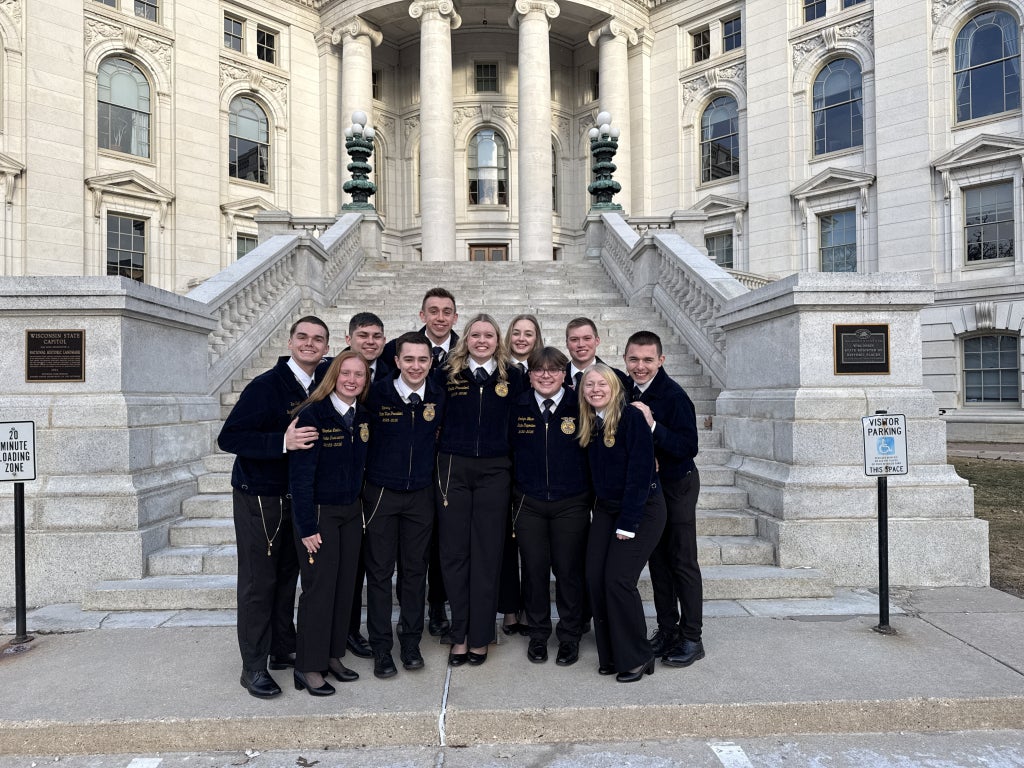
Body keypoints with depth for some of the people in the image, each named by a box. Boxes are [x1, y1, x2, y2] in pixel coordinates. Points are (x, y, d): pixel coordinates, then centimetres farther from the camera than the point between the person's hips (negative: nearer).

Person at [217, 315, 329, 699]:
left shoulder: (320, 387, 2)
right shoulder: (265, 385, -17)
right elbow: (228, 438, -22)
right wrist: (282, 441, -32)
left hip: (296, 496, 6)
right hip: (258, 498, -6)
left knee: (287, 576, 15)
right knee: (258, 582, 2)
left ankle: (284, 649, 29)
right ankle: (254, 667, 14)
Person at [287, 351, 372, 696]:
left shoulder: (363, 417, 3)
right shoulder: (312, 415, -16)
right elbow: (300, 475, -17)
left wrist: (359, 506, 5)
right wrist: (307, 526, -18)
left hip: (351, 512, 6)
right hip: (318, 513, -6)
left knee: (344, 585, 11)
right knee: (319, 587, 0)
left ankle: (332, 655, 26)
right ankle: (308, 666, 14)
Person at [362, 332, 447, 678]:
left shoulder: (439, 396, -3)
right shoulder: (377, 394, -11)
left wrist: (431, 473, 6)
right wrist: (367, 475, -1)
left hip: (421, 494, 2)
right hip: (381, 493, -2)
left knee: (415, 570, 11)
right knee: (379, 571, 5)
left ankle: (411, 642, 26)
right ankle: (381, 648, 18)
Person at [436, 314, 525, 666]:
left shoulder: (512, 376, 3)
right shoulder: (449, 372, 2)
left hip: (494, 471, 0)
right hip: (453, 468, 0)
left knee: (487, 554, 5)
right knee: (454, 552, 5)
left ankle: (480, 637, 17)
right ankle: (459, 635, 18)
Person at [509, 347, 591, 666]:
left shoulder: (579, 407, -4)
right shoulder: (518, 408, 2)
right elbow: (508, 451, 8)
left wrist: (591, 498, -1)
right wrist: (512, 494, 4)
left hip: (571, 505, -2)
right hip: (528, 504, 2)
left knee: (569, 570, 6)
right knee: (534, 569, 8)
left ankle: (570, 636, 25)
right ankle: (538, 634, 27)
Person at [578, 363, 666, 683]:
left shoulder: (632, 418, -15)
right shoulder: (589, 424, 5)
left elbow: (640, 472, -18)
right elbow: (597, 473, 10)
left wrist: (628, 523, -18)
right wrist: (599, 506, 0)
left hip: (642, 509, -6)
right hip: (605, 510, 6)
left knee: (618, 579, -13)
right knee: (595, 578, -2)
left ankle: (636, 659, 7)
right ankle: (610, 656, 14)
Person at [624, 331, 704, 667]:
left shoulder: (674, 396, -21)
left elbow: (689, 447, -25)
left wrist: (653, 426, -34)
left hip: (676, 485, -6)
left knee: (683, 561, 2)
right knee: (657, 560, 14)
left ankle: (691, 638, 14)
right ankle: (666, 629, 27)